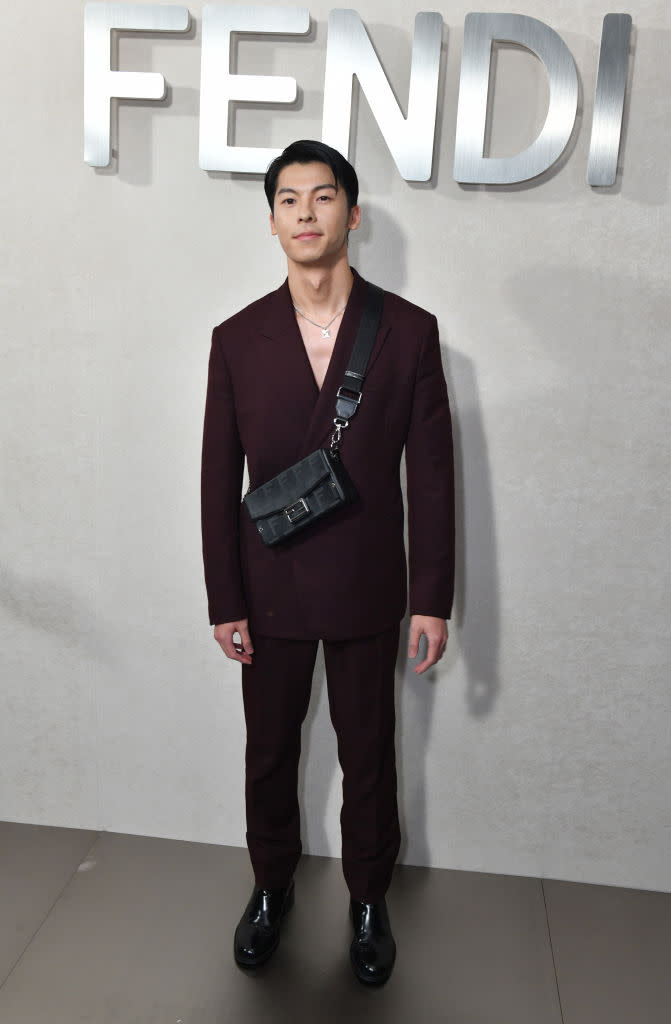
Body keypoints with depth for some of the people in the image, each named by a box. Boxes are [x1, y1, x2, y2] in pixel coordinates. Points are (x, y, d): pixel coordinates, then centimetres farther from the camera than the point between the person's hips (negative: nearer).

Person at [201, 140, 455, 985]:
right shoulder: (237, 339, -2)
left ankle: (368, 900, 38)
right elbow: (219, 480, 0)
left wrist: (432, 599, -5)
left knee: (368, 758, 15)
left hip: (367, 594, -1)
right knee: (269, 755, 17)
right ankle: (271, 889, 42)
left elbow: (431, 472, -4)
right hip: (270, 592, 1)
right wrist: (225, 601, -2)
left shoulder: (410, 331, -5)